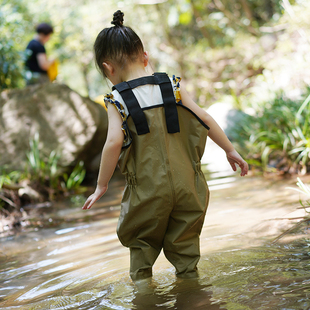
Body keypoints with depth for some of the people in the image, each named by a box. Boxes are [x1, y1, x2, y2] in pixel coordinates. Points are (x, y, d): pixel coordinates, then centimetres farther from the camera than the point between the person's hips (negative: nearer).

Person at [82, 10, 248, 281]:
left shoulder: (118, 100, -8)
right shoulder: (173, 86, 2)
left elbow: (114, 142, -19)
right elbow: (205, 119, 3)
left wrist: (101, 185, -10)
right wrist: (230, 150, 13)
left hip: (148, 191, -3)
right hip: (185, 185, 3)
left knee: (141, 248, 16)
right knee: (185, 251, 15)